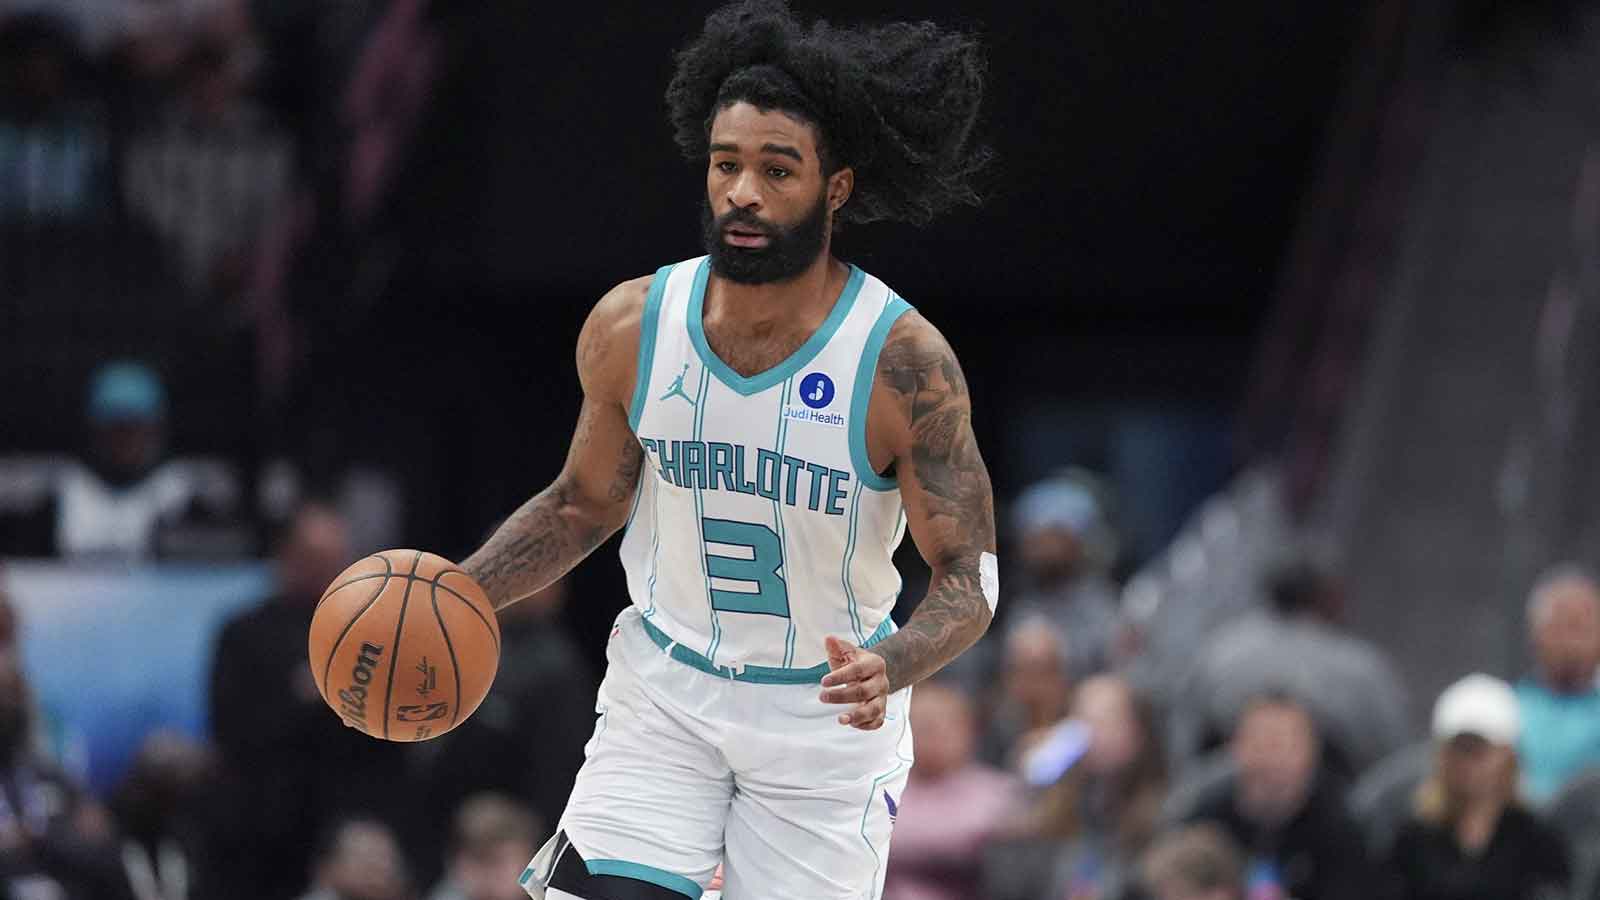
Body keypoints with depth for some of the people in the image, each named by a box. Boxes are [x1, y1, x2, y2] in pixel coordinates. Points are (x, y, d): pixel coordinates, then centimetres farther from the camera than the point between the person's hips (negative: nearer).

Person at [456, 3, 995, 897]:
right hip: (664, 696, 2)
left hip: (829, 721, -2)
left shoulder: (905, 362, -19)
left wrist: (891, 670, -35)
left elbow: (968, 577, -14)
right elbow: (584, 505, 9)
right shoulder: (631, 327, -9)